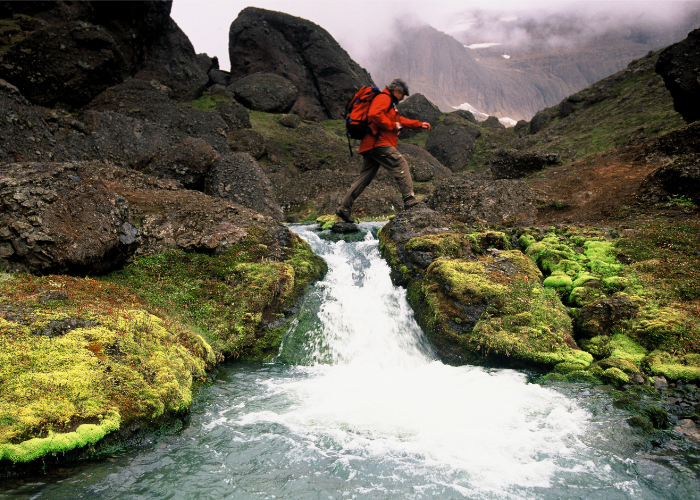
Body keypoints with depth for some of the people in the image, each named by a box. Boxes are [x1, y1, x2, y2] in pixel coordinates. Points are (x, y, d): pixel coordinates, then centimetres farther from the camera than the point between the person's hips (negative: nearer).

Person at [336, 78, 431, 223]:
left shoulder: (389, 103, 33)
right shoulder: (384, 98, -3)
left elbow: (399, 120, 39)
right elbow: (374, 115, -20)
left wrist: (419, 124, 35)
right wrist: (393, 126, -13)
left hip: (370, 146, 11)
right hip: (378, 143, -11)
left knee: (365, 177, 7)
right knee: (401, 164, -11)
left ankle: (344, 207, 5)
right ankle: (409, 200, -18)